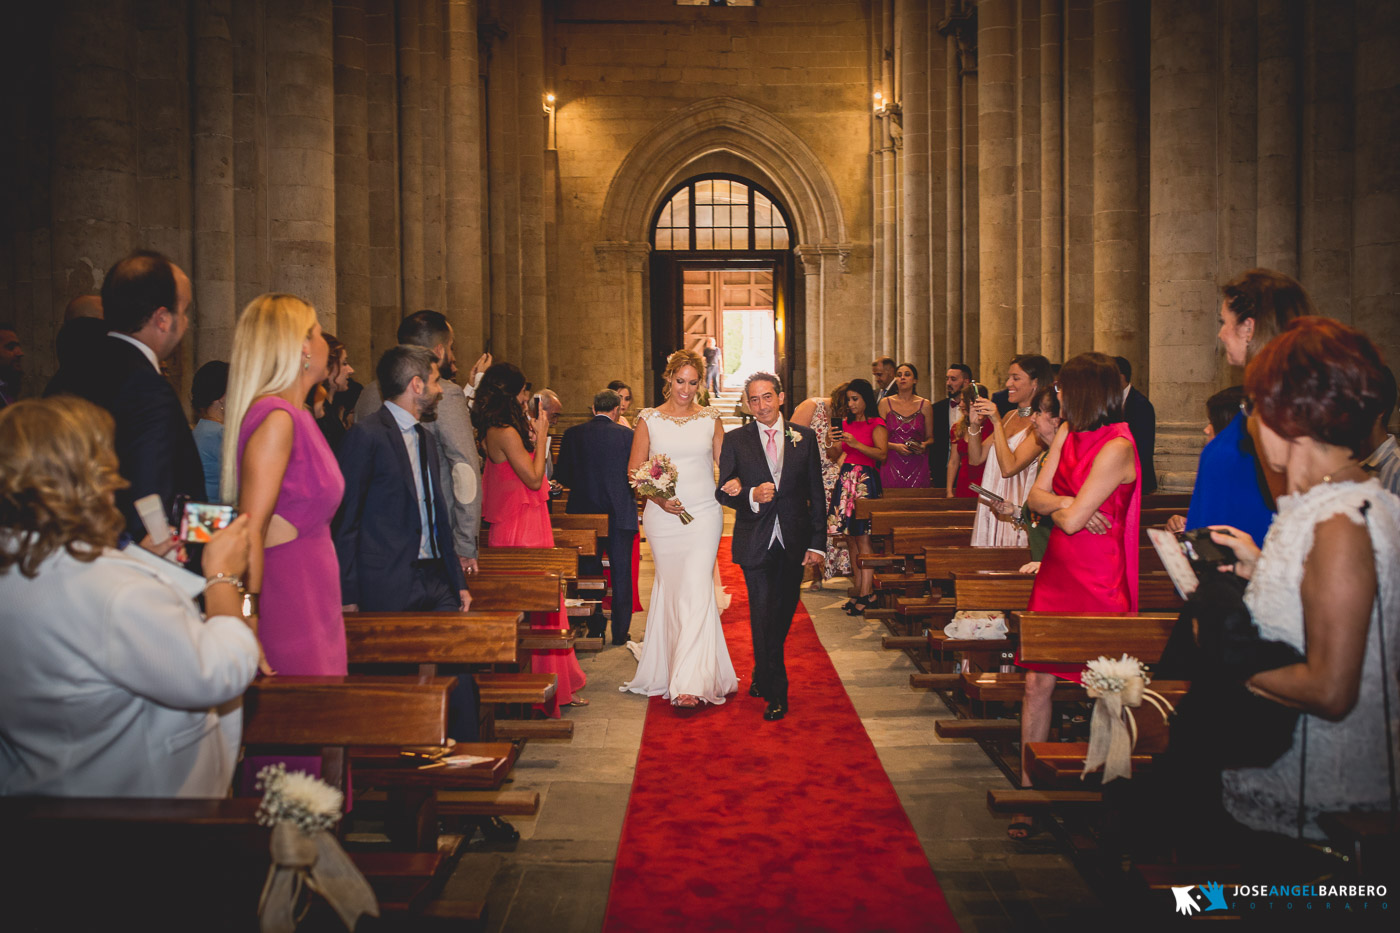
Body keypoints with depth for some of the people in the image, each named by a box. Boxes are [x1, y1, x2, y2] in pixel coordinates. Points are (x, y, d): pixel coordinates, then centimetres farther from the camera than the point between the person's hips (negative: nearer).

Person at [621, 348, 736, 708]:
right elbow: (634, 470, 4)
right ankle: (668, 670, 23)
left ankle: (690, 681, -14)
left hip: (704, 515, -1)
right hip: (663, 517, 1)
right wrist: (657, 497, -12)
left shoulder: (710, 419, 6)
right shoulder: (649, 419, 4)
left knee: (696, 590, -11)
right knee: (670, 588, 8)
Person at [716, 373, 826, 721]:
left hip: (794, 542, 2)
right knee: (764, 617, -4)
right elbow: (723, 492, 0)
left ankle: (762, 676, 35)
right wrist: (751, 497, -21)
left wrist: (818, 543, -1)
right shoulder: (735, 440, 1)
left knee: (783, 614, 13)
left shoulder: (804, 437, 4)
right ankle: (776, 693, 6)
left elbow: (816, 493, 4)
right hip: (756, 544, -2)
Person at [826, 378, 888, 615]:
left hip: (866, 480, -6)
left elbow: (882, 454, -14)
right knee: (851, 538, 4)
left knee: (862, 538, -8)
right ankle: (861, 591, 8)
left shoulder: (876, 424, -1)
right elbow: (834, 454, 16)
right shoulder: (847, 424, 17)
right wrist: (833, 443, -5)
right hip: (846, 479, 6)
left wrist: (856, 444, -20)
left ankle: (866, 595, -6)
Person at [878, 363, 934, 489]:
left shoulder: (925, 405, 7)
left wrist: (924, 445, -9)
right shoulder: (885, 403, 6)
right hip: (892, 465, 0)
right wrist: (895, 446, -12)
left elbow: (930, 437, 12)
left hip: (917, 465, 0)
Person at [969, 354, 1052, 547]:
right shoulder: (1010, 416, 12)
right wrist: (975, 424, -4)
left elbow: (1008, 468, -22)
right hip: (990, 508, 7)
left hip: (1016, 514, -7)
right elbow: (976, 459, 11)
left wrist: (997, 422, -21)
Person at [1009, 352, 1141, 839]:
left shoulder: (1117, 447, -17)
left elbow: (1072, 519, -20)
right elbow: (1036, 495, 8)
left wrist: (1056, 506, 0)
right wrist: (1065, 504, -12)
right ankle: (1028, 790, 12)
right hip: (1057, 571, 7)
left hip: (1097, 580, -7)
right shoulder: (1069, 431, 9)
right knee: (1037, 682, 4)